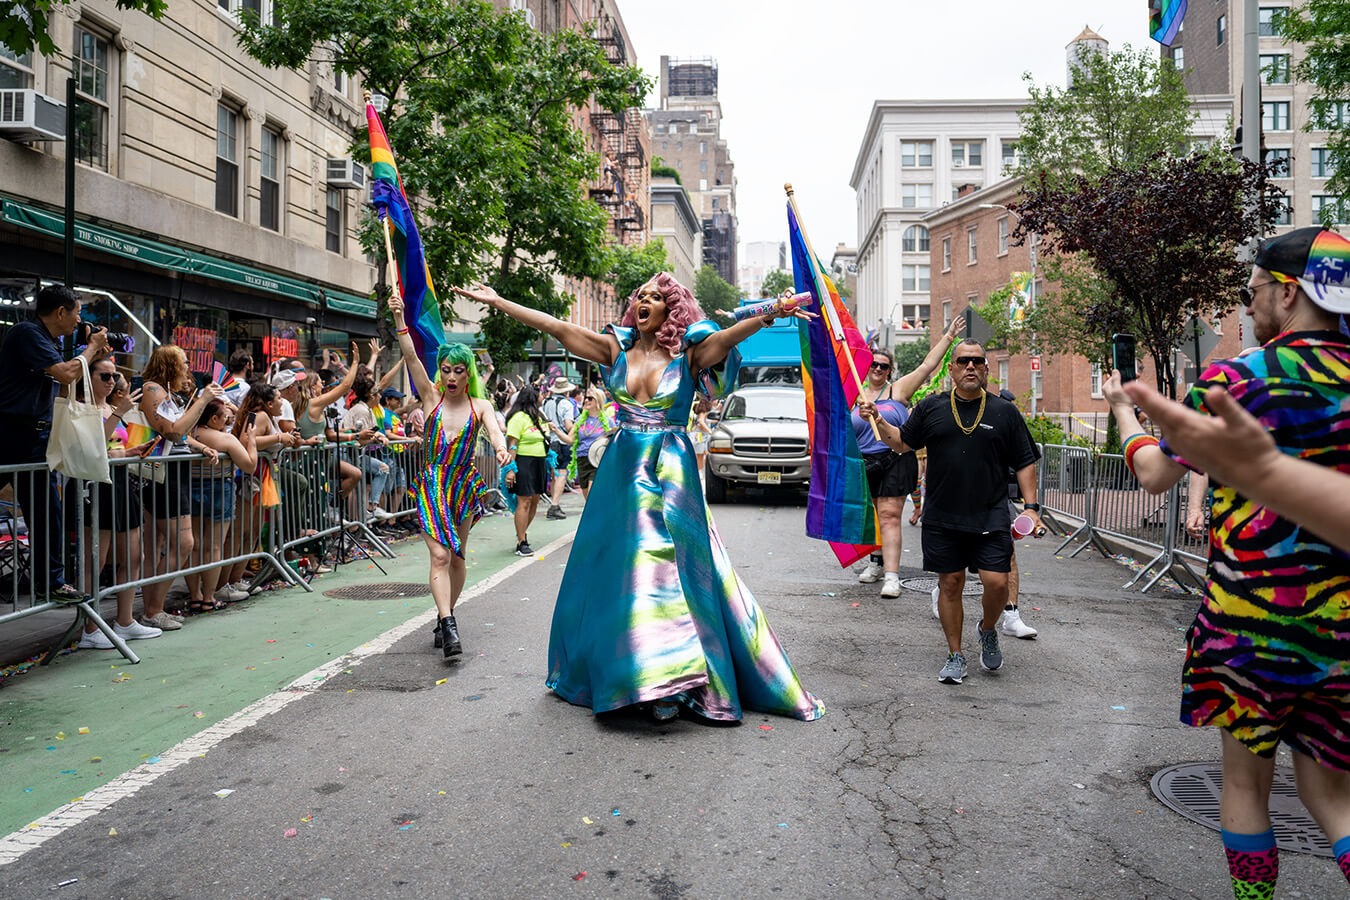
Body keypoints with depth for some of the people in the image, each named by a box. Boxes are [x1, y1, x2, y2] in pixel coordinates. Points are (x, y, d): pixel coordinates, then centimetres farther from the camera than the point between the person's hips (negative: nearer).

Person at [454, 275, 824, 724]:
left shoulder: (688, 355, -1)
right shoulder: (617, 349, 8)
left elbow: (728, 335, -19)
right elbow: (557, 328, 7)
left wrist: (771, 315, -38)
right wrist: (497, 301, 6)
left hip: (671, 472, -4)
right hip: (622, 470, 4)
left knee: (671, 570, -6)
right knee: (614, 568, 8)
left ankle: (671, 684, 2)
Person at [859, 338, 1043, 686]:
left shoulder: (1004, 411, 4)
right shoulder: (930, 408, 6)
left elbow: (1025, 462, 7)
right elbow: (903, 442, 16)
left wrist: (1031, 506, 0)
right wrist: (877, 421, 1)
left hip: (990, 516, -1)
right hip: (942, 517, 1)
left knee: (997, 582, -8)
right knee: (949, 585, 6)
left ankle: (988, 631, 25)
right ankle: (955, 656, 22)